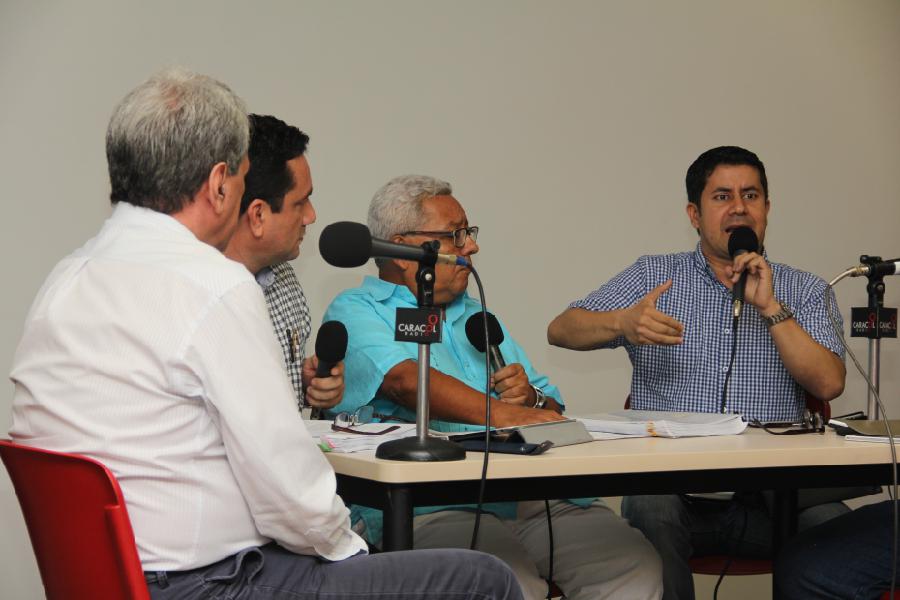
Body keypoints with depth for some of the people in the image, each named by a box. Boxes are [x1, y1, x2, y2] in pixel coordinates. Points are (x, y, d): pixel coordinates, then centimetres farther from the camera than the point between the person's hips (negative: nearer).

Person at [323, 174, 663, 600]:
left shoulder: (476, 317, 28)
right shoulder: (356, 313, 6)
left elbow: (551, 413, 25)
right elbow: (406, 380, -16)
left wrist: (531, 398, 0)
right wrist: (502, 414, -30)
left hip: (533, 498, 6)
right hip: (430, 506, -6)